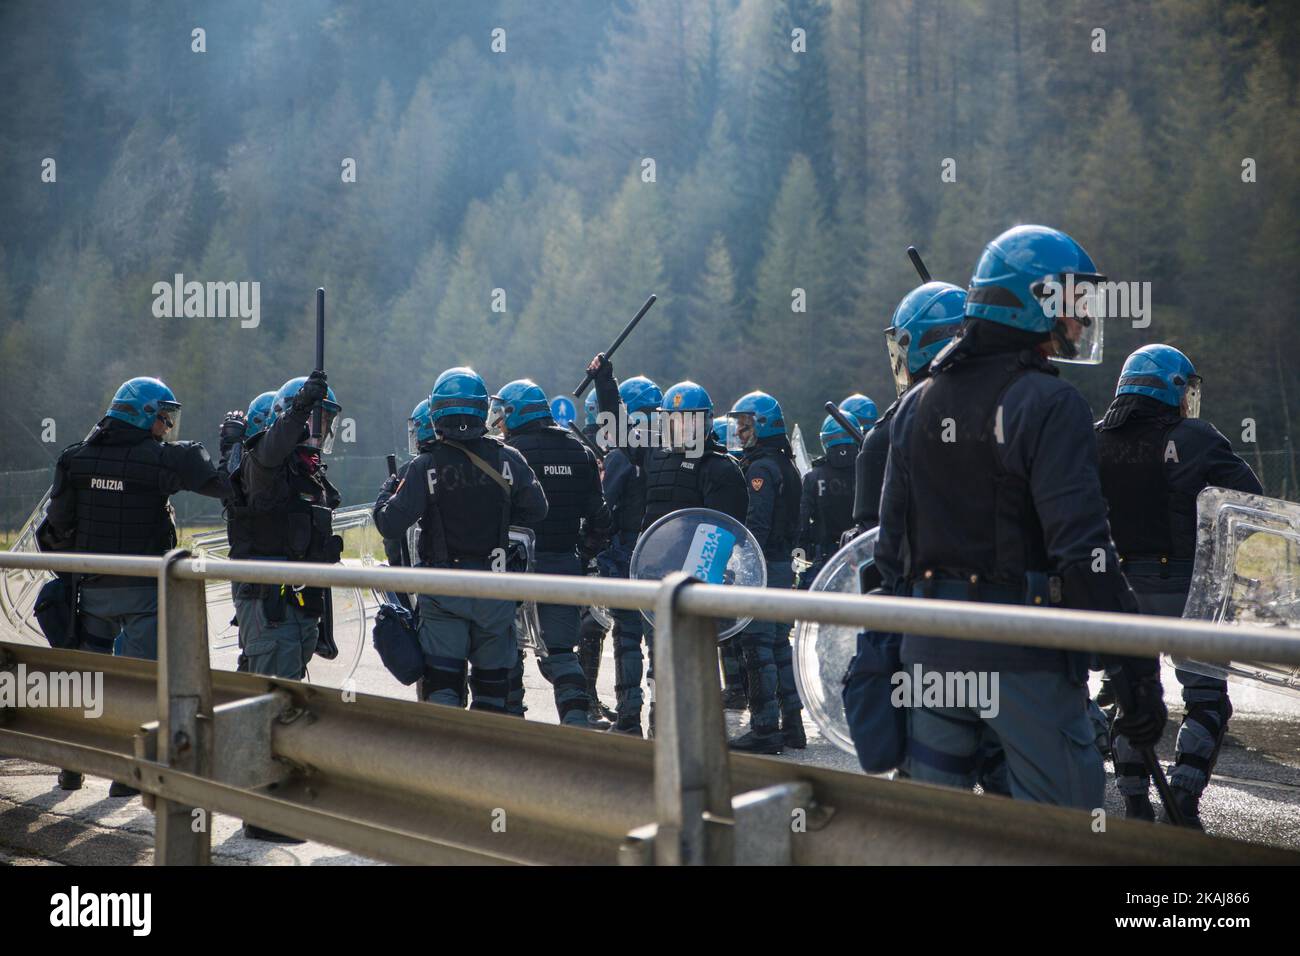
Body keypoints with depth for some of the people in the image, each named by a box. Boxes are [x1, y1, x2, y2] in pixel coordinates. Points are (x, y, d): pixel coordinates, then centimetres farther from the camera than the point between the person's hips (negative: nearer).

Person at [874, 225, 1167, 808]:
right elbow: (1083, 552, -19)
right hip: (1021, 656, -7)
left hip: (930, 649, 7)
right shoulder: (1049, 405, -12)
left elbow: (890, 545, 13)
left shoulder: (915, 406, 11)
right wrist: (1138, 671, -16)